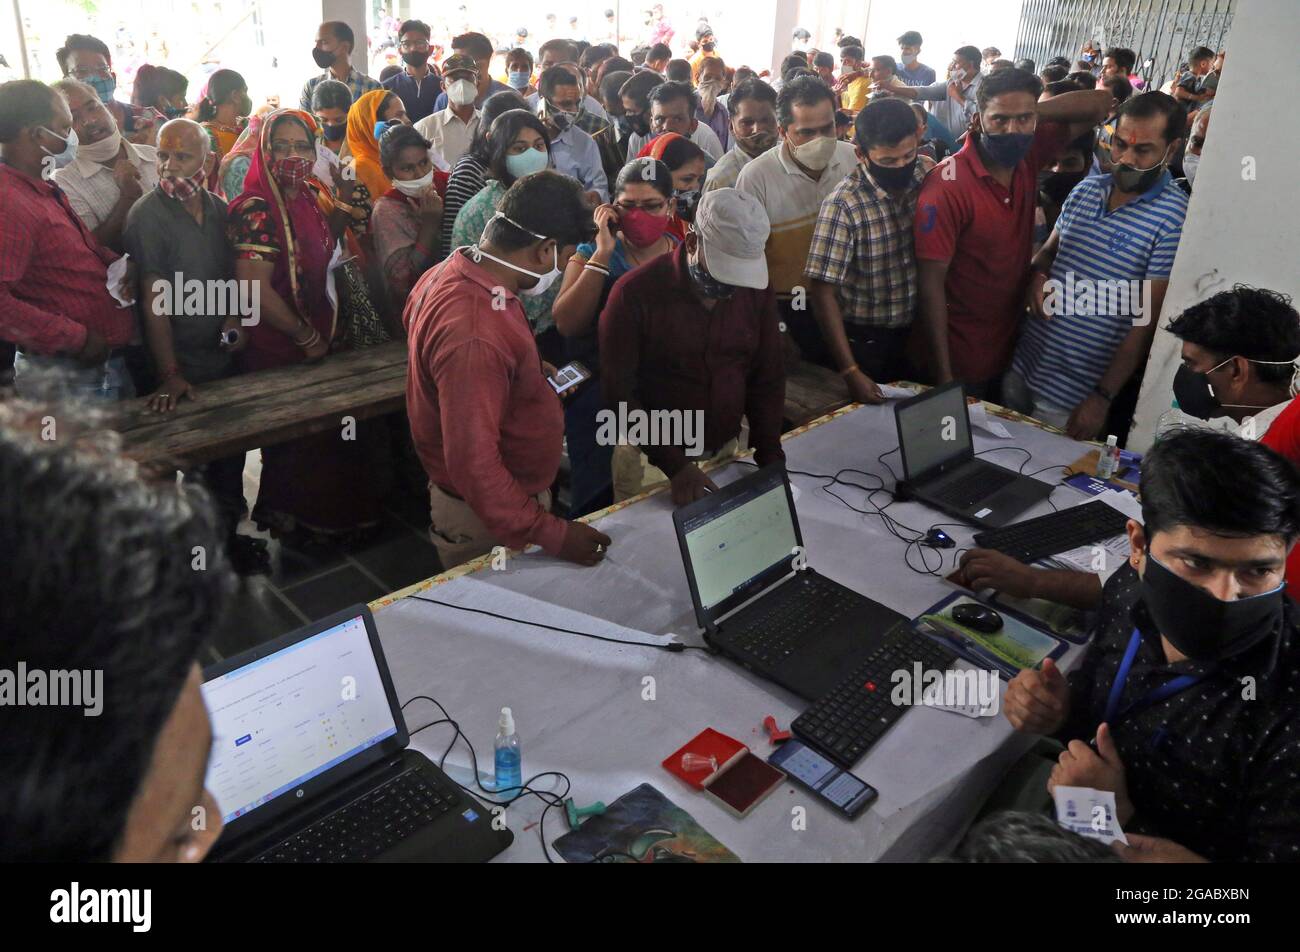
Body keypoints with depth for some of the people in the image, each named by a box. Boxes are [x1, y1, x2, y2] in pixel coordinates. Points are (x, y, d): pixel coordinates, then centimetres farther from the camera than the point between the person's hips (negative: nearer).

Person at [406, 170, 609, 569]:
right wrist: (552, 536, -29)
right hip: (486, 521, -9)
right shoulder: (474, 337, -35)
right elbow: (474, 465, -33)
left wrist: (528, 371, 13)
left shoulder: (447, 274, -2)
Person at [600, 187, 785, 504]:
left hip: (726, 452, 4)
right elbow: (619, 392, -16)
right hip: (651, 459, -3)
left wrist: (770, 456, -7)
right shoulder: (636, 293, -17)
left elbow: (768, 377, 3)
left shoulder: (756, 290, -4)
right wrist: (675, 464, -21)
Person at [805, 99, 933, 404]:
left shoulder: (929, 176, -8)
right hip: (867, 342, -5)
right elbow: (822, 292, -22)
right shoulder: (842, 206, -23)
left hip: (920, 332, 5)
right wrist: (850, 372, -23)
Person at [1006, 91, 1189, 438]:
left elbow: (1147, 320, -15)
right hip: (1022, 365, 6)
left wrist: (1103, 398, -15)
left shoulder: (1174, 218, -16)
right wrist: (1036, 276, -6)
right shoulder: (1086, 189, 4)